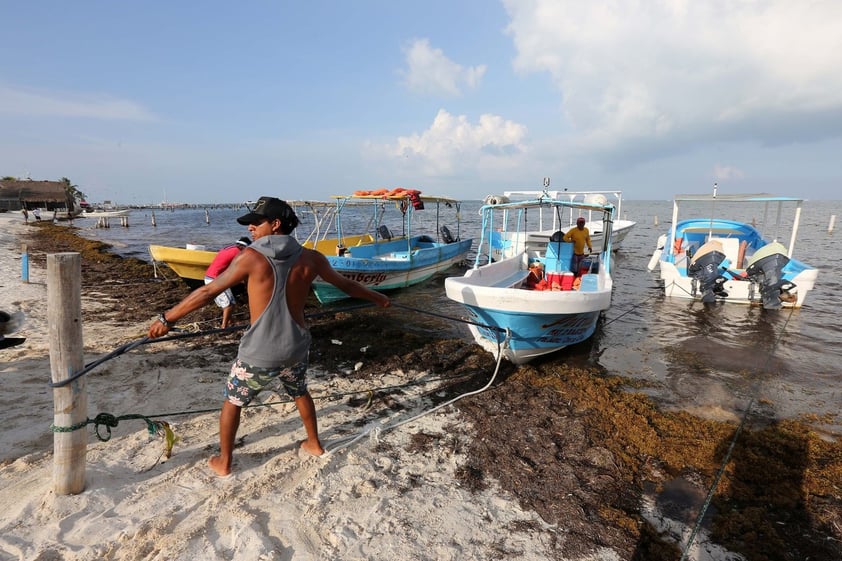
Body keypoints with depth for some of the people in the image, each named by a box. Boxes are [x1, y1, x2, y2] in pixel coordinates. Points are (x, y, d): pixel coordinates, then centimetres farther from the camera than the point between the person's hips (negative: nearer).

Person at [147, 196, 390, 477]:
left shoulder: (250, 257, -14)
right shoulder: (310, 258, -4)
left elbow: (207, 291, -9)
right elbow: (346, 285, 8)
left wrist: (167, 318, 3)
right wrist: (378, 298, 23)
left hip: (259, 353, -3)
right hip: (296, 348, 4)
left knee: (232, 402, 21)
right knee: (300, 393, 31)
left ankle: (223, 462, 34)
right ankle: (314, 444, 46)